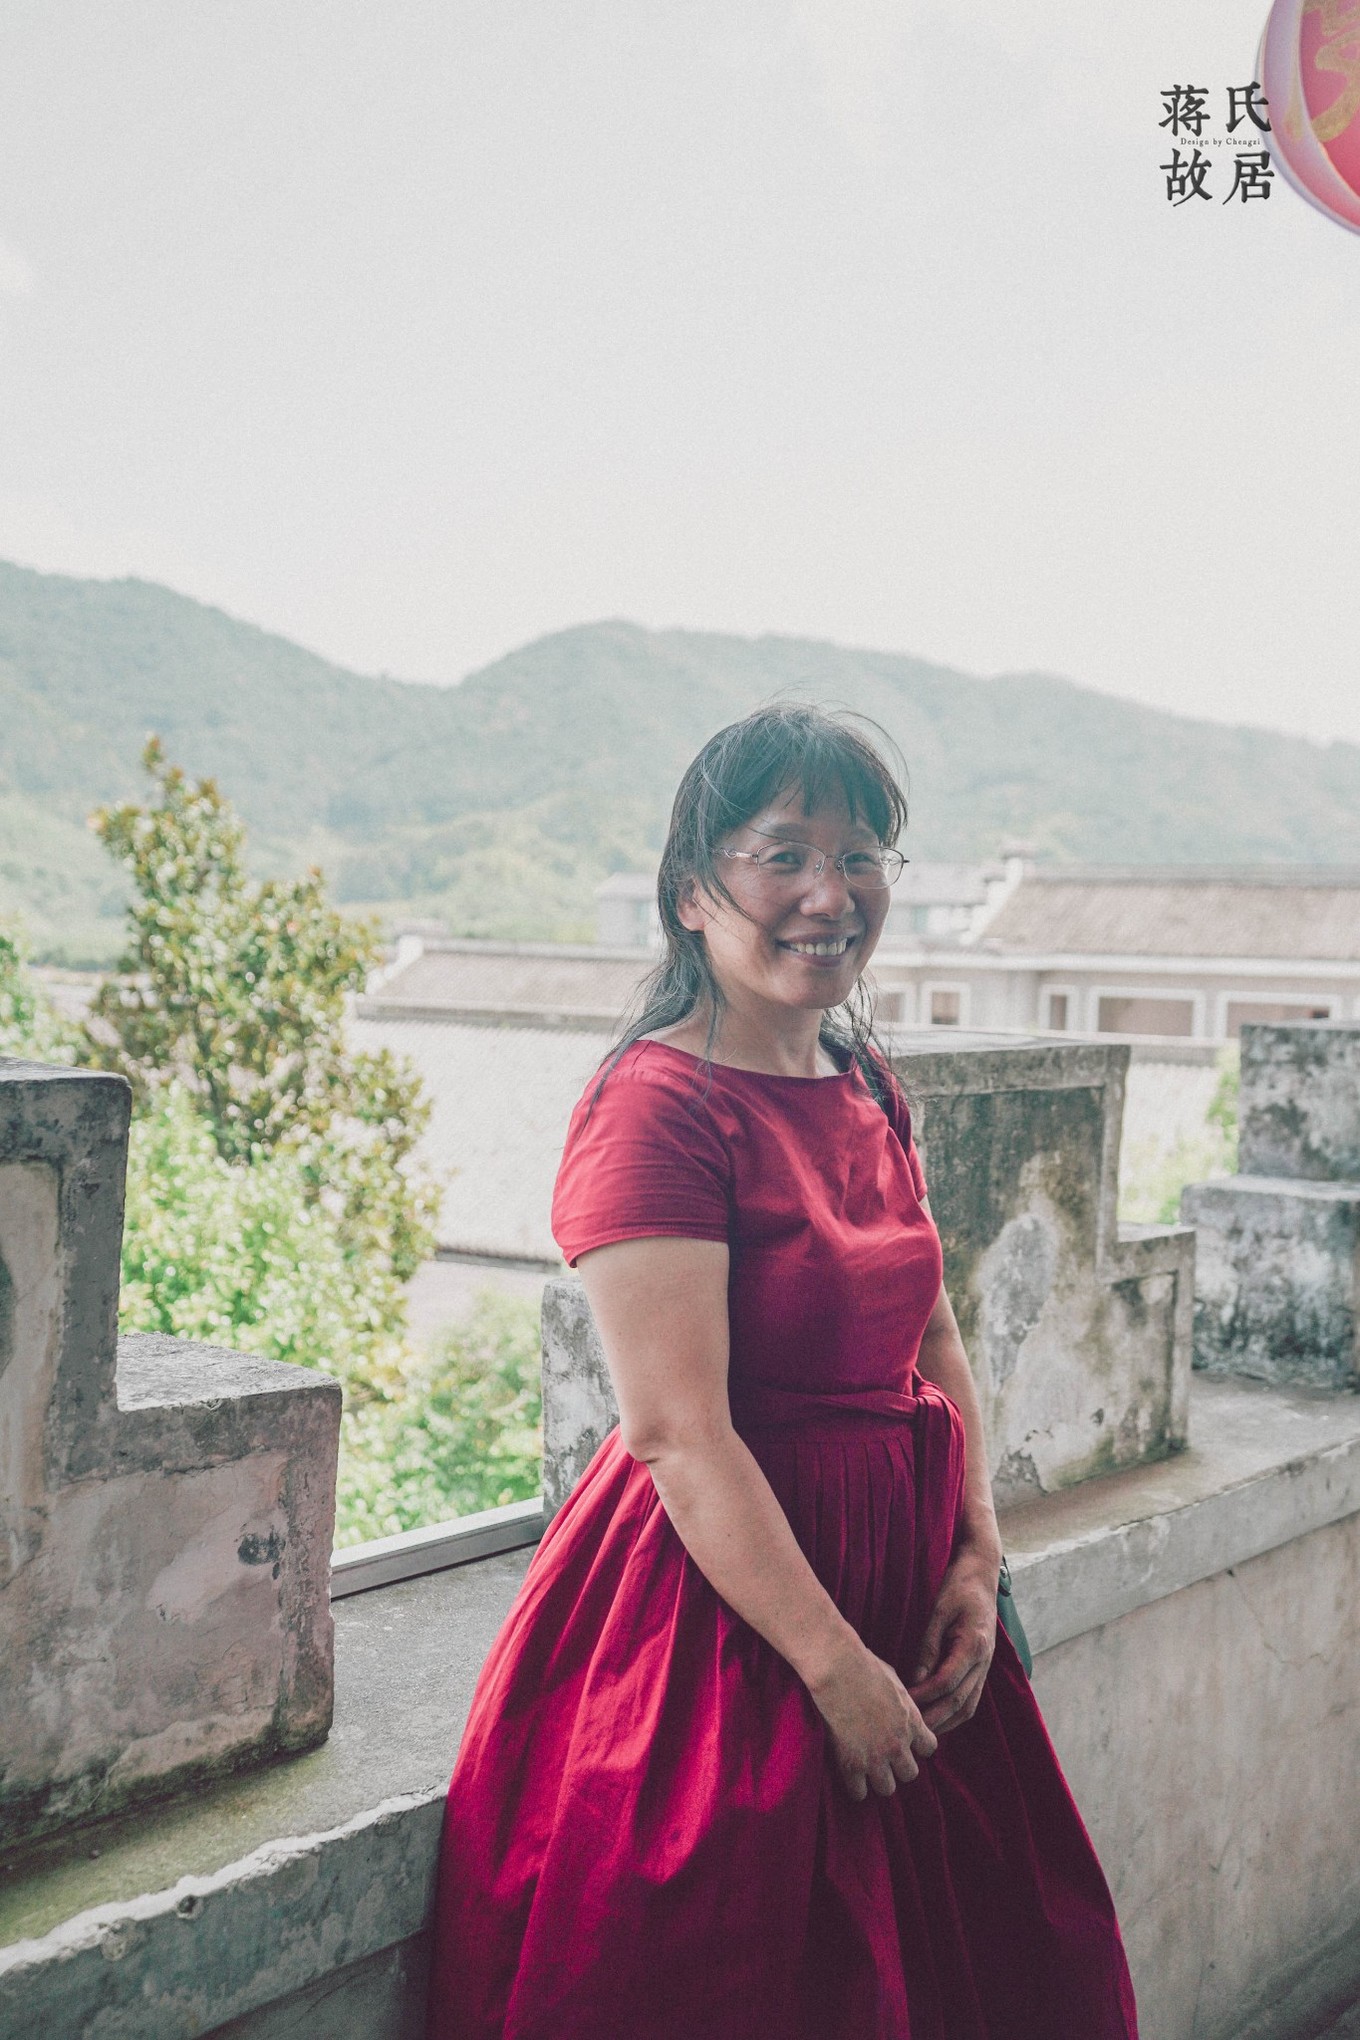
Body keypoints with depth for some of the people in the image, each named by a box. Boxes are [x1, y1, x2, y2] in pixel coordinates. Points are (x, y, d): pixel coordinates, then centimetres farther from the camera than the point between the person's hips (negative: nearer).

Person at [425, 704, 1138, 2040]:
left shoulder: (867, 1089, 8)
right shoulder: (655, 1106, -18)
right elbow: (678, 1433, -22)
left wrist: (979, 1552, 2)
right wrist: (835, 1666, -19)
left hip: (898, 1576, 8)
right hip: (719, 1594, -8)